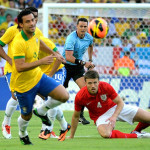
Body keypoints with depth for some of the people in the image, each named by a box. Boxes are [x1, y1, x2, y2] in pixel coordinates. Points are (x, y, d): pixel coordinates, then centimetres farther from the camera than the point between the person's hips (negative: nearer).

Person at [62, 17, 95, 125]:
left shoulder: (89, 38, -4)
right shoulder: (71, 38, -25)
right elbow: (68, 57, -35)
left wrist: (90, 61, 19)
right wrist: (83, 63, -37)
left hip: (78, 67, 5)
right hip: (66, 66, -5)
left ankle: (80, 115, 0)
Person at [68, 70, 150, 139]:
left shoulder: (106, 87, -23)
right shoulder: (80, 97, -24)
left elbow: (120, 102, -14)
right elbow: (76, 116, -8)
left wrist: (114, 117, -32)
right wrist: (71, 136, -3)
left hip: (115, 108, 2)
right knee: (106, 134, -40)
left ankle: (136, 132, 26)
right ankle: (136, 136, -23)